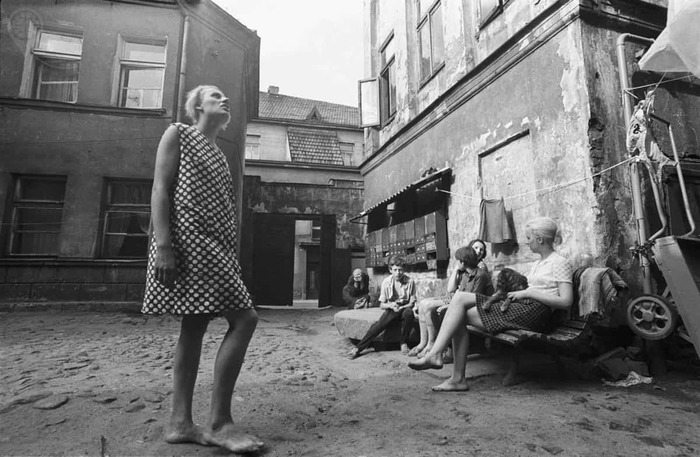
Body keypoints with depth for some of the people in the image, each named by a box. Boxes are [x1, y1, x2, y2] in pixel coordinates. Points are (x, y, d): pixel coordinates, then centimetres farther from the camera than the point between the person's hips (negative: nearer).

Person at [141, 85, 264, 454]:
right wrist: (163, 246, -18)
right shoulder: (178, 134, 4)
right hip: (188, 241, -9)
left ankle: (180, 424, 14)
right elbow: (160, 190, -7)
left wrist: (230, 255, 16)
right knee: (244, 318, -15)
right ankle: (219, 423, -5)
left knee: (195, 327, 6)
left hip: (214, 247, 9)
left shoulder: (218, 153, 25)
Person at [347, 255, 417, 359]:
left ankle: (404, 343, -18)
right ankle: (358, 348, -27)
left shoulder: (410, 282, -9)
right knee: (379, 324, -28)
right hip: (391, 309, 1)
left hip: (404, 308, 0)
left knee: (408, 312, -37)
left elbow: (412, 303, -4)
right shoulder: (386, 282, -5)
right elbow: (382, 305, -1)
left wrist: (401, 307, -24)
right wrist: (390, 305, -23)